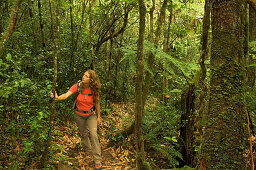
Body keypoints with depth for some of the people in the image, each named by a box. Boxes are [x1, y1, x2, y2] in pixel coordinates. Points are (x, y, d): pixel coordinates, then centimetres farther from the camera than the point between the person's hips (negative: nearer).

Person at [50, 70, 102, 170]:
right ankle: (88, 151, 43)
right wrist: (57, 98, -53)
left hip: (91, 114, -2)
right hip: (79, 114, 2)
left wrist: (98, 116, 2)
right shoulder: (77, 86, -19)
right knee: (83, 134, 16)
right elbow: (67, 95, -32)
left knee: (93, 134, -13)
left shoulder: (94, 90, -18)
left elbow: (97, 103, -4)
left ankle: (97, 160, -4)